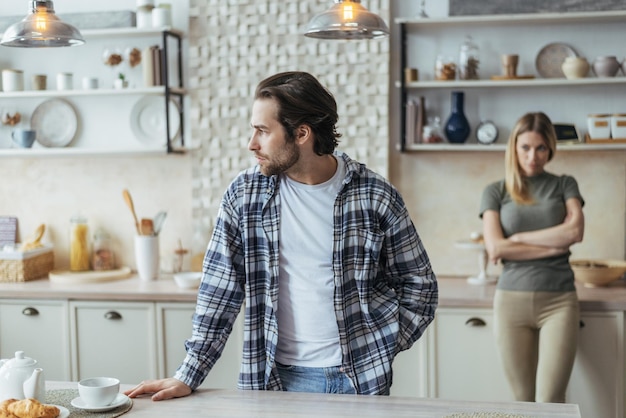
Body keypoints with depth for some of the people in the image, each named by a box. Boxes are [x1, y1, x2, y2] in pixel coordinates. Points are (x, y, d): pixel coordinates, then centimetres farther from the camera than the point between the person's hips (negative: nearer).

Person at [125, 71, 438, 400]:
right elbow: (220, 292, -2)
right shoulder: (243, 194, -4)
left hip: (362, 377, -1)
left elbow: (418, 284, 2)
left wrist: (383, 349, -7)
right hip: (279, 377, 1)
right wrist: (188, 377, -6)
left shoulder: (376, 196, -8)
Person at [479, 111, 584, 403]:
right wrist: (553, 246, -6)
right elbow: (494, 247, -5)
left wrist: (516, 239, -6)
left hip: (558, 301, 0)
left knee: (550, 401, -10)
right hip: (511, 300, 1)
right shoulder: (495, 191, 8)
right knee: (524, 400, 5)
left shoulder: (564, 185, 10)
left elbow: (574, 231, -7)